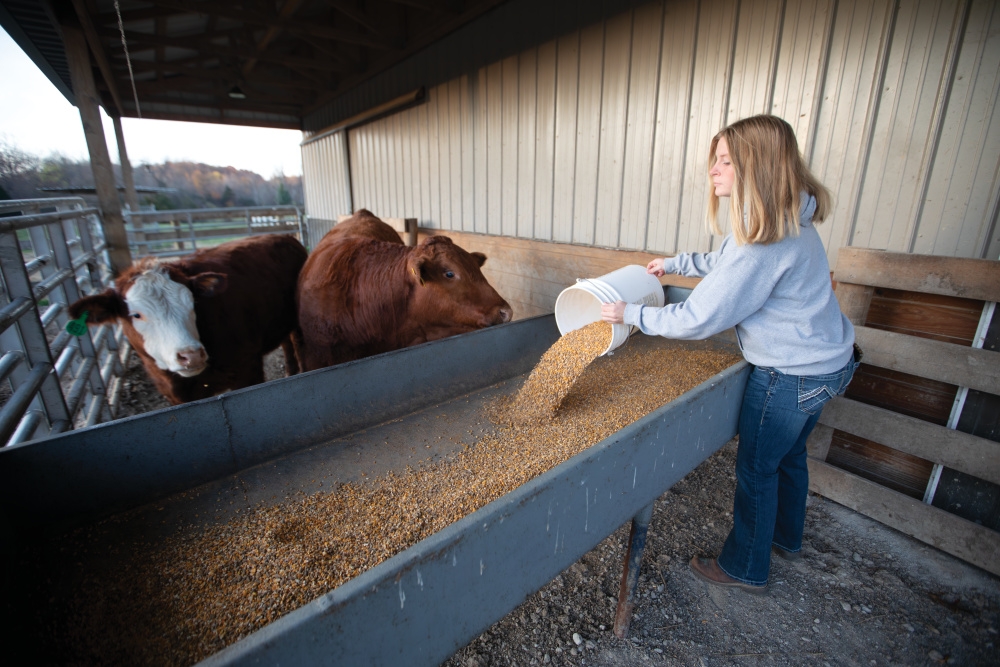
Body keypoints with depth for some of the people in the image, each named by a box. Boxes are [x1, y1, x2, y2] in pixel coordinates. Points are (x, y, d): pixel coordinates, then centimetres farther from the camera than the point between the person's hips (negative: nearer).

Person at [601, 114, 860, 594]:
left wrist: (631, 314, -17)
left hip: (791, 375, -10)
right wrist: (674, 263, 21)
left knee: (756, 469, 8)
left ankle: (745, 568, 29)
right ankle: (786, 537, 50)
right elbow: (725, 262, 20)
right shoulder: (786, 220, 3)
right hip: (822, 361, 10)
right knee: (787, 455, 26)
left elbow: (698, 319, -28)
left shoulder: (763, 241, -30)